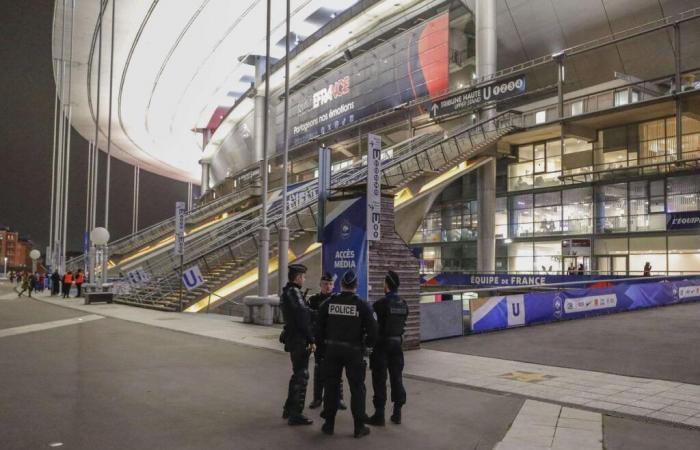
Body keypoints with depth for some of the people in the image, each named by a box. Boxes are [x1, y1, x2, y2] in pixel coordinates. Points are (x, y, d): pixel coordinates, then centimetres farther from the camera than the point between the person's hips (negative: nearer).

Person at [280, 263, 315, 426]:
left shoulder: (286, 292, 13)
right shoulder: (294, 292, -18)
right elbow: (303, 319, -21)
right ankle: (296, 415, 4)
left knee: (298, 374, 21)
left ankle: (288, 409, 30)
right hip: (299, 340, -10)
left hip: (292, 339, 10)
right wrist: (311, 340, -17)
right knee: (301, 376, -2)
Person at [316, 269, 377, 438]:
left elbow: (319, 329, 3)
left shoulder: (328, 303, -1)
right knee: (357, 388, 7)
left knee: (331, 386, 13)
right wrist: (368, 344, 9)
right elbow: (372, 330, -10)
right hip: (354, 351, -2)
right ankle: (359, 427, 10)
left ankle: (329, 424, 20)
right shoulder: (362, 305, -9)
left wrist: (321, 348, 13)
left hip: (332, 350, 3)